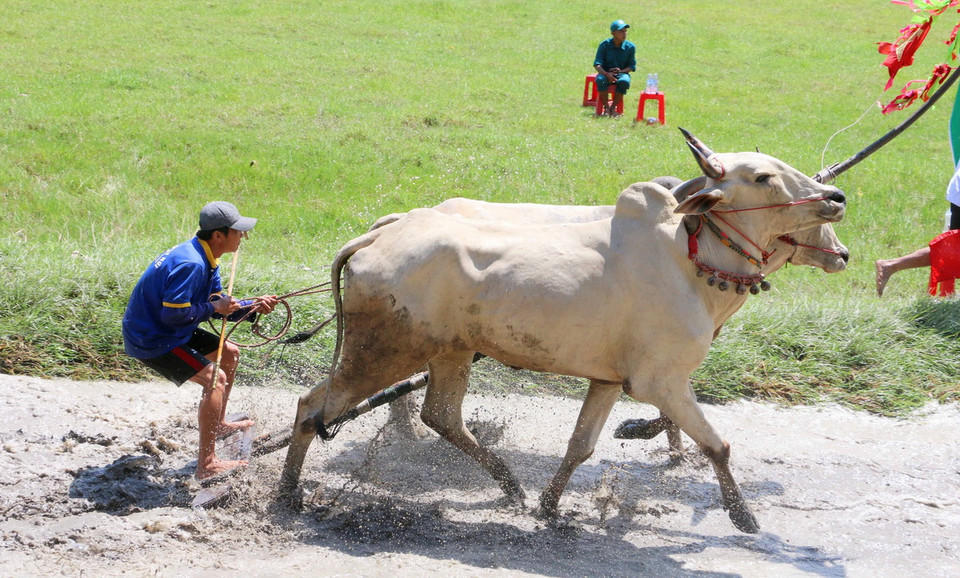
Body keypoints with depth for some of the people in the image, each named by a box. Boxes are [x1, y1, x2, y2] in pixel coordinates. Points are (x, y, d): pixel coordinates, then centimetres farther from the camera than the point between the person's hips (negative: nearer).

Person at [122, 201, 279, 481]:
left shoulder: (206, 260, 5)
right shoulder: (191, 265, -29)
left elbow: (218, 305, 9)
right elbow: (173, 313, -30)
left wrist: (252, 307, -6)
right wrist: (213, 307, -19)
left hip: (171, 332, 11)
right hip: (151, 340, -11)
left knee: (229, 353, 21)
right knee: (214, 378, -19)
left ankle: (218, 423, 37)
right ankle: (207, 465, -19)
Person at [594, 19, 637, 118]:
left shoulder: (630, 47, -1)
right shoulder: (604, 45, -5)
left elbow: (632, 66, 2)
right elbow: (597, 64, -10)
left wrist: (621, 71, -20)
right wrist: (606, 74, -29)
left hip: (622, 73, 1)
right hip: (605, 73, -1)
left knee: (624, 81, -36)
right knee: (600, 80, -37)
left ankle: (613, 107, -22)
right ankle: (606, 107, -24)